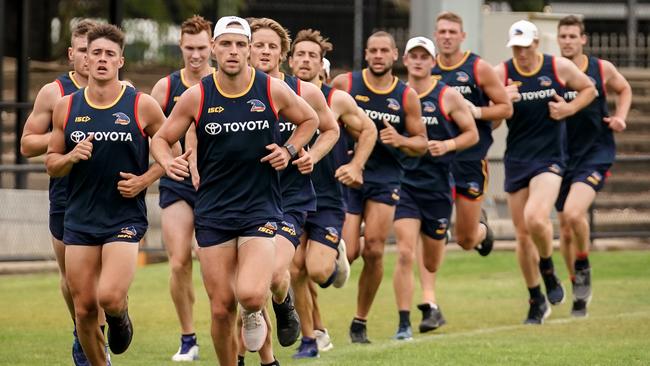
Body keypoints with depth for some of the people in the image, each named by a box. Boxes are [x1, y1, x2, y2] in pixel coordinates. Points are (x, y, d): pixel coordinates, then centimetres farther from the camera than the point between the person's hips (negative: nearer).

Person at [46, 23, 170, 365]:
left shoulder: (142, 106, -4)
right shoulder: (66, 107, 4)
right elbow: (51, 162, 11)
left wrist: (144, 180, -8)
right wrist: (71, 157, -11)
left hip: (125, 218, -3)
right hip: (79, 218, 3)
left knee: (109, 297, -20)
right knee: (84, 309, 1)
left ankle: (120, 318, 17)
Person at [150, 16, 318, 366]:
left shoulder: (273, 90, -3)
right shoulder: (196, 97, -2)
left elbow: (309, 120, 15)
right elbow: (160, 138, 7)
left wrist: (289, 151, -1)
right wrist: (168, 162, -14)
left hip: (260, 208, -1)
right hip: (212, 214, 1)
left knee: (250, 295, -19)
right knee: (221, 307, 0)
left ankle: (253, 313, 18)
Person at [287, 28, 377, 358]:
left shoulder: (337, 100, -3)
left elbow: (367, 129, 12)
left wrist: (356, 165, 1)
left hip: (327, 201, -2)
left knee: (318, 271, -17)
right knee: (296, 270, -5)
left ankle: (336, 258, 20)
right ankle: (309, 338, 10)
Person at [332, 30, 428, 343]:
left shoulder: (406, 95, 1)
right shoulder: (344, 84, -3)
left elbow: (421, 143, 6)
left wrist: (400, 140, -13)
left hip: (385, 178, 1)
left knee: (373, 251, -6)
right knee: (347, 252, -10)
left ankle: (360, 322, 8)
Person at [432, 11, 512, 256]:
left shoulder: (478, 68, -3)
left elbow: (506, 108, 0)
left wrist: (476, 111, -16)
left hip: (471, 160, -2)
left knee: (466, 240, 7)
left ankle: (482, 228, 41)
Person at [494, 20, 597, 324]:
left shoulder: (559, 68, -3)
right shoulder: (501, 73, -1)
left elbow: (589, 89, 13)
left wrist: (569, 108, -6)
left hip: (549, 158, -3)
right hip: (516, 159, 3)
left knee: (535, 218, -26)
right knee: (522, 235, 5)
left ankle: (549, 273, 3)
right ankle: (536, 302, 20)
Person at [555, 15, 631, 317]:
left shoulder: (602, 69, -1)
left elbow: (624, 90, 19)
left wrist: (620, 117, 2)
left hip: (595, 154, -2)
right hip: (562, 157, 2)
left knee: (573, 213, -25)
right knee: (566, 230, 8)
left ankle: (583, 267, 1)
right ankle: (578, 289, 27)